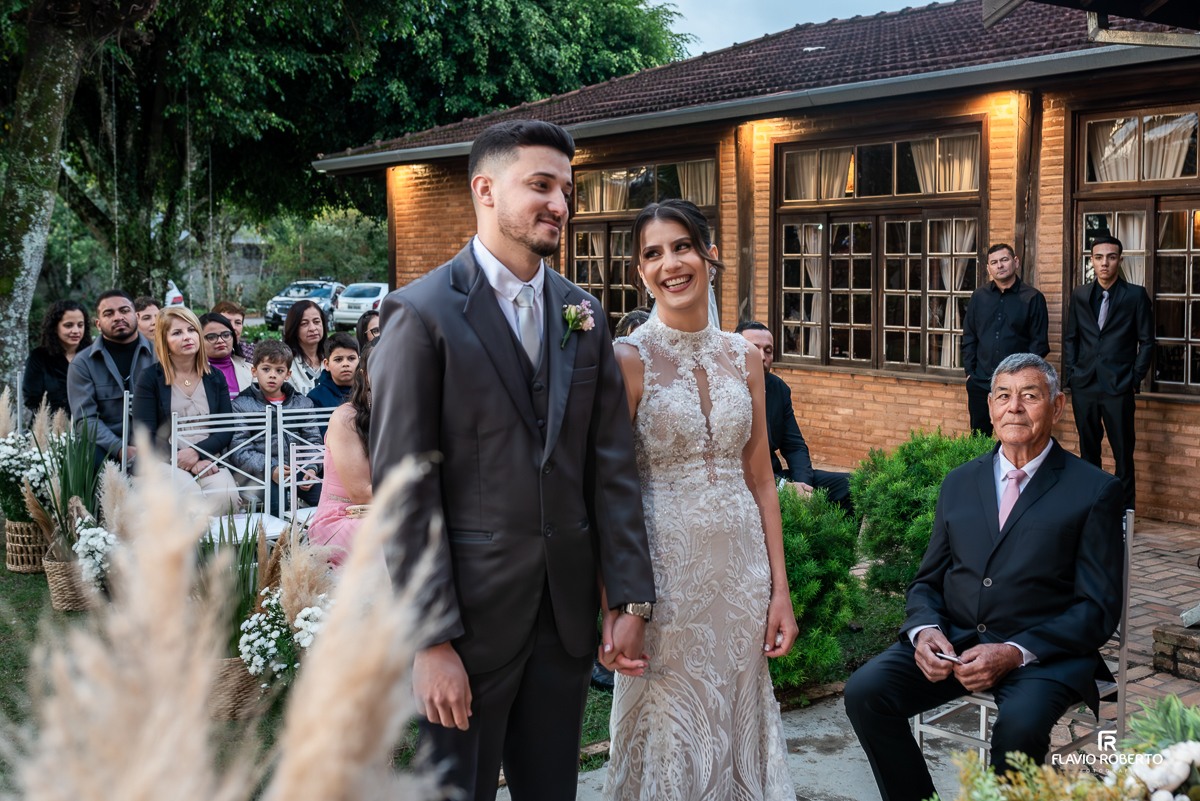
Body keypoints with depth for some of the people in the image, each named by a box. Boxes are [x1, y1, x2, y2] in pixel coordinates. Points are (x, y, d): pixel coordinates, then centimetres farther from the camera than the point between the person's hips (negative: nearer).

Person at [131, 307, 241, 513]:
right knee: (189, 494, -36)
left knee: (226, 495, -32)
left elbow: (227, 429, 8)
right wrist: (188, 463, -14)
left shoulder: (216, 377, 14)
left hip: (208, 460, 3)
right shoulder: (149, 378, 4)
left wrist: (196, 452, -12)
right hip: (164, 462, -2)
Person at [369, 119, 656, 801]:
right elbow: (403, 488, -13)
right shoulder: (422, 314, -10)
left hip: (568, 609, 5)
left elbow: (612, 464, 6)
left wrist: (632, 599, 2)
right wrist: (431, 639, -15)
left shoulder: (582, 312, 7)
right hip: (469, 610, -5)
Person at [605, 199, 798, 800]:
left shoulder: (743, 357, 6)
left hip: (742, 566, 4)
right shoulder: (628, 360, -8)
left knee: (738, 724, 15)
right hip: (664, 567, -4)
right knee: (669, 734, 7)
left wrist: (779, 591, 5)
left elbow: (760, 479, 9)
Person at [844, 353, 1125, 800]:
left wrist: (1014, 653, -18)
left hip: (1044, 651, -4)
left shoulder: (1095, 491, 1)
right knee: (864, 692, -19)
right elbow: (927, 580, 18)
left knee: (1019, 726, -34)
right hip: (953, 640, 4)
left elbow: (1099, 608, -4)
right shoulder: (959, 483, 15)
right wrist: (924, 630, -7)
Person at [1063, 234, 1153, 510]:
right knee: (1088, 449, 10)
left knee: (1123, 451, -1)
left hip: (1118, 387, -3)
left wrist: (1135, 378, -4)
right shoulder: (1080, 295, 10)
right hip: (1084, 385, 3)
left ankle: (1125, 509, 7)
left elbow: (1146, 342, 2)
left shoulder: (1136, 295, 1)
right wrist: (1071, 374, 5)